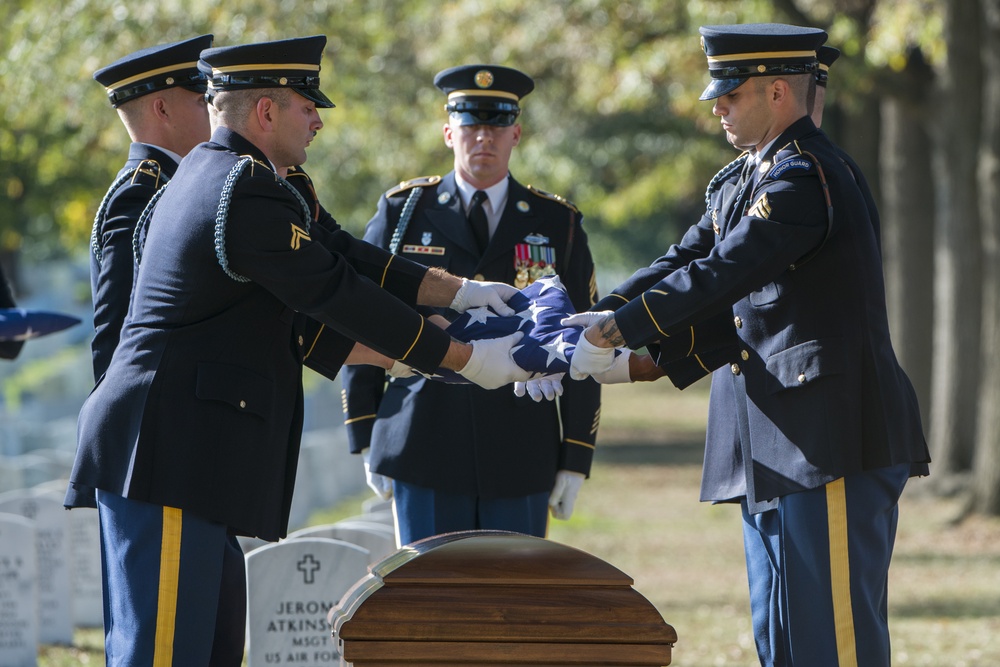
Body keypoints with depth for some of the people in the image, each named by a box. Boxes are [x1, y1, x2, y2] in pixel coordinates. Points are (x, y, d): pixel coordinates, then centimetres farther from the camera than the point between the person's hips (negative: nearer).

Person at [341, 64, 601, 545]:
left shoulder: (557, 225, 8)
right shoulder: (402, 212, 7)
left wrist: (575, 460, 3)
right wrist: (366, 441, 6)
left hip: (522, 453, 1)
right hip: (424, 449, 0)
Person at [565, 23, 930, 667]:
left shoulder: (802, 177, -14)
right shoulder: (756, 175, 19)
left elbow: (719, 275, -20)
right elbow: (685, 260, 15)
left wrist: (615, 332, -16)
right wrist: (599, 318, 1)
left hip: (832, 441, -11)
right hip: (780, 446, 11)